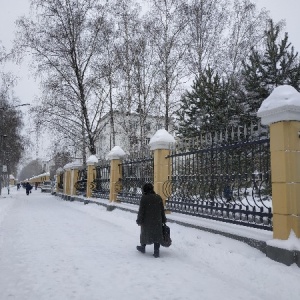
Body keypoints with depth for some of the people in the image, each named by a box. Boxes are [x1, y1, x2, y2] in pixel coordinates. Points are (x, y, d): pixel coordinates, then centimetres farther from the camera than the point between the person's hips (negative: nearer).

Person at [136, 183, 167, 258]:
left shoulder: (144, 198, -13)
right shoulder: (158, 197, -1)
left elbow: (141, 211, -11)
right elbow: (162, 210, 5)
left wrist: (139, 220, -2)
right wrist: (163, 220, 15)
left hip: (146, 221, -2)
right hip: (157, 221, 2)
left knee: (145, 233, 16)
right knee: (157, 235, 8)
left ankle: (143, 248, 35)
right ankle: (156, 252, 7)